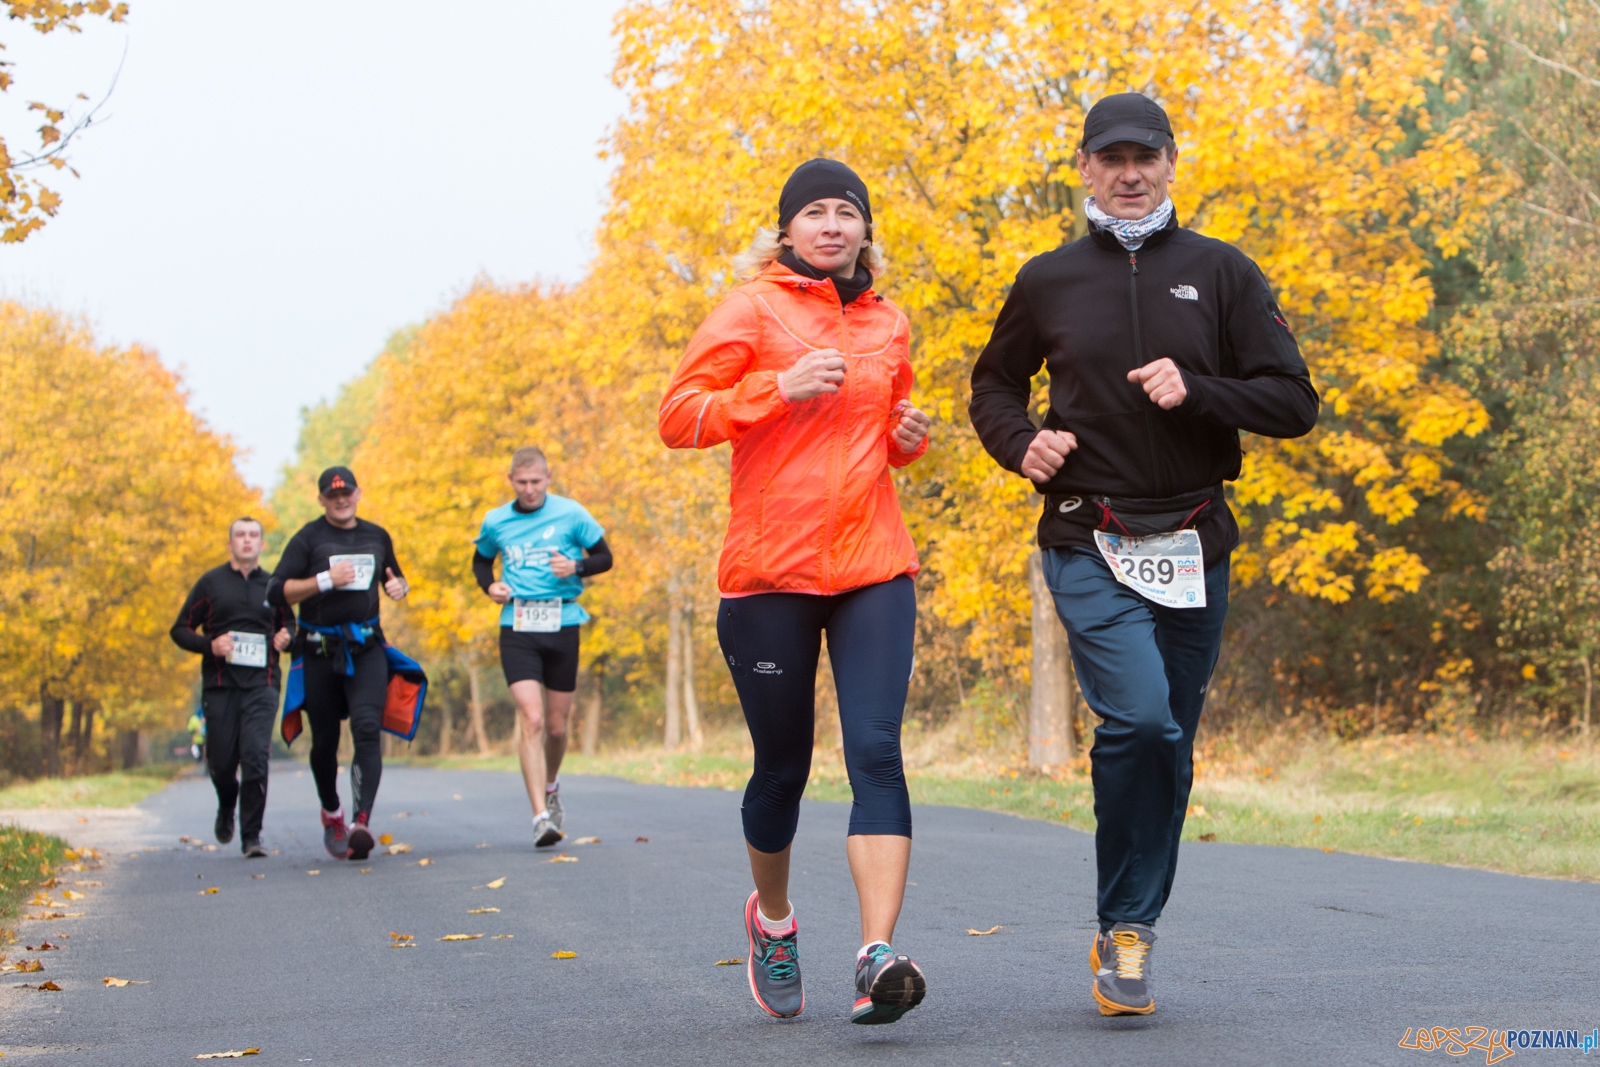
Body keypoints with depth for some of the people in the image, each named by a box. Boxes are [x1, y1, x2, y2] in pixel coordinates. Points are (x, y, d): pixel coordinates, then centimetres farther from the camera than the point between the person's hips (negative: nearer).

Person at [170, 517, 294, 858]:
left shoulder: (272, 586, 11)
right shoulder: (211, 583, 6)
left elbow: (288, 621, 27)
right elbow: (180, 630, 7)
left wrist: (286, 637, 2)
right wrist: (209, 645, -12)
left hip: (261, 685, 0)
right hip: (220, 685, 0)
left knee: (255, 756, -15)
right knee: (221, 762, 2)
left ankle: (252, 835, -9)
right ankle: (227, 808, 36)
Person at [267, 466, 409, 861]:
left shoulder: (377, 536, 13)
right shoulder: (308, 539, 1)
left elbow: (396, 578, 30)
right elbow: (277, 592, -8)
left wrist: (399, 586, 6)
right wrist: (325, 580, -19)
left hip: (367, 649, 1)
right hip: (320, 651, -1)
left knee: (367, 727, -19)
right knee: (325, 740, 7)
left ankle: (362, 821, -27)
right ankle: (331, 813, 32)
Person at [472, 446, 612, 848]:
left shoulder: (571, 514, 0)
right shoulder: (495, 522, 6)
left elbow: (604, 557, 7)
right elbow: (481, 560, 24)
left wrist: (576, 567, -13)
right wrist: (489, 586, 2)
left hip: (562, 625, 0)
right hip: (517, 629, 0)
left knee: (557, 726, 8)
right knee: (531, 720, -15)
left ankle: (550, 785, 41)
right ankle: (541, 816, -18)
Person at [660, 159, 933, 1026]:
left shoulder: (888, 325, 16)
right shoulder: (752, 310, 1)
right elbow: (677, 418, -6)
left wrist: (908, 435, 8)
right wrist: (779, 387, -17)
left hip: (873, 566, 3)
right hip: (771, 569, -3)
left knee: (875, 748, -15)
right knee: (782, 764, 7)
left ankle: (877, 957, -24)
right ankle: (773, 918, 35)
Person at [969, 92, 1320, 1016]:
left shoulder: (1221, 273, 5)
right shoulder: (1049, 282, 6)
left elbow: (1294, 403, 1)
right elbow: (995, 386, 21)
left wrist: (1195, 388, -15)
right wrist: (1021, 444, -1)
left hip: (1194, 547, 2)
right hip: (1089, 546, -2)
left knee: (1169, 750, 8)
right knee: (1139, 718, -21)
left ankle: (1130, 938, 24)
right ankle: (1127, 931, -6)